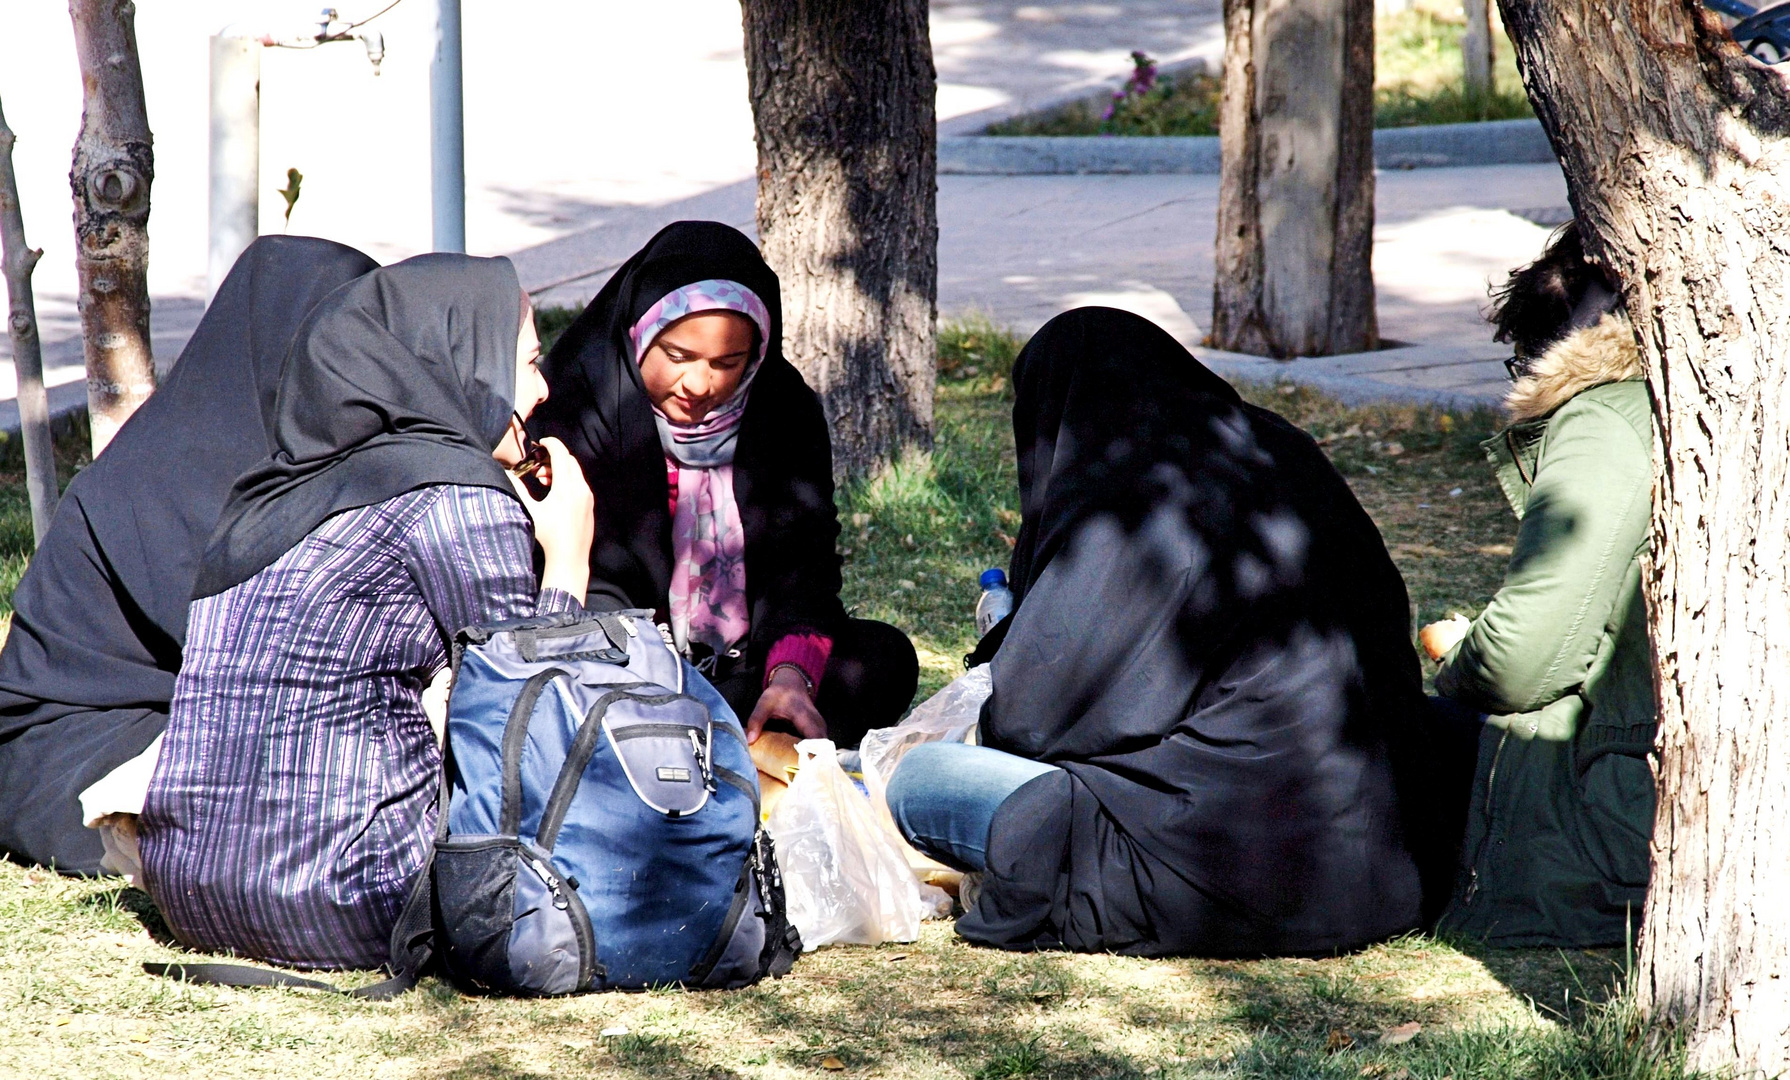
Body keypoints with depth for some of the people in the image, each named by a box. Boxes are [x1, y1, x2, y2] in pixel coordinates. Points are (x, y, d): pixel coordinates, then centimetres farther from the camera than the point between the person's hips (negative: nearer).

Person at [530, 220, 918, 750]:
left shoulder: (785, 408, 1)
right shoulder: (580, 403, -12)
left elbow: (802, 561, -5)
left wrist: (792, 674, -25)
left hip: (745, 664, 4)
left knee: (884, 656, -20)